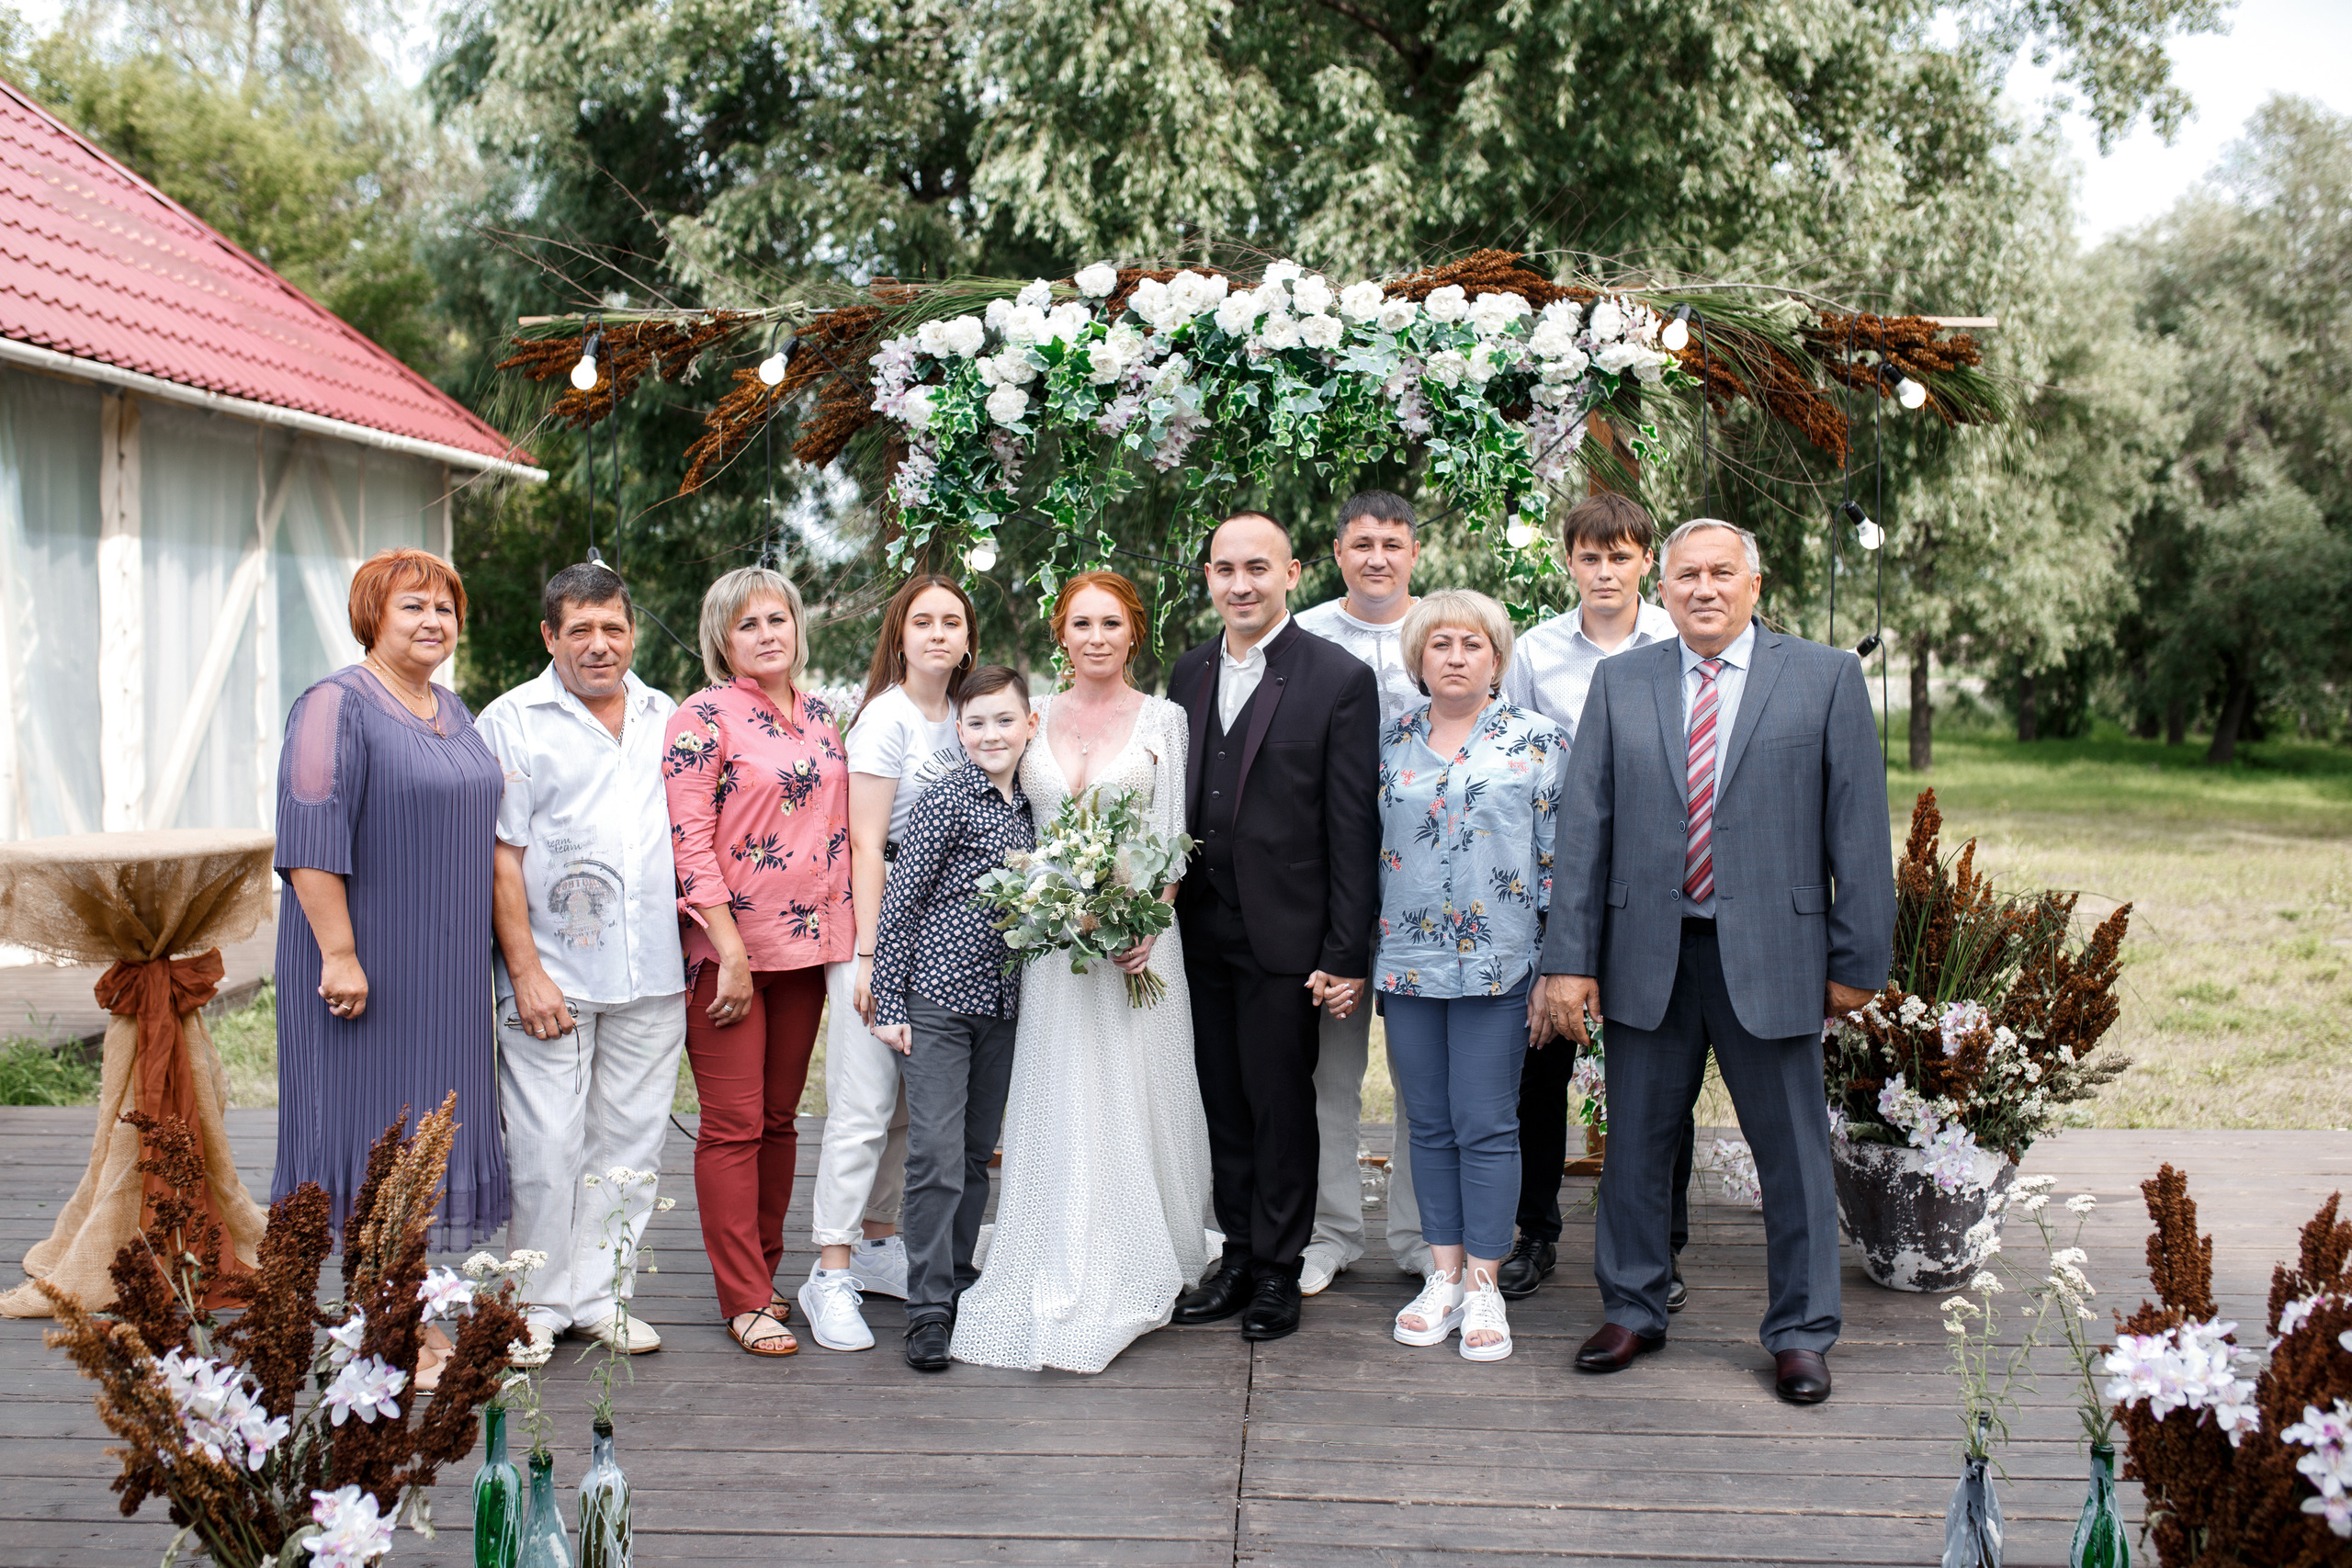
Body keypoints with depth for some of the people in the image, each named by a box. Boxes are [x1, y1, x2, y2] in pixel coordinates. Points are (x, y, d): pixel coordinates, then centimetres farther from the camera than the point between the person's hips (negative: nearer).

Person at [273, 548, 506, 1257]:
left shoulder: (453, 710, 14)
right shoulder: (336, 705, -10)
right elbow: (311, 839, -18)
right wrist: (339, 955, -23)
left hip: (446, 969, 8)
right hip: (366, 964, -8)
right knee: (365, 1124, -3)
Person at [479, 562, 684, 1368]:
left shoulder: (667, 720, 14)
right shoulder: (511, 722, 0)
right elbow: (500, 855, -5)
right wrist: (526, 971, -11)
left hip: (653, 975, 4)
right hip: (553, 975, -4)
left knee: (629, 1141, 8)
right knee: (546, 1148, -2)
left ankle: (600, 1293, 20)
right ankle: (537, 1305, 12)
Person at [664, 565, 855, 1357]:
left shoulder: (819, 716, 13)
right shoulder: (705, 717, -7)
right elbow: (688, 840, -12)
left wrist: (852, 938, 11)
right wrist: (732, 952, -16)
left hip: (808, 945, 6)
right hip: (727, 949, -6)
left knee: (780, 1118, 12)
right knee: (733, 1126, -2)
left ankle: (763, 1269, 24)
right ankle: (746, 1301, 4)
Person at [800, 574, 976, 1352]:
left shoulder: (958, 719, 13)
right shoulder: (886, 717, -9)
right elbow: (865, 845, -13)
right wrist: (869, 953, -17)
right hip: (878, 921, -7)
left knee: (913, 1103, 11)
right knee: (864, 1103, -7)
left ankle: (876, 1244, 24)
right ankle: (831, 1275, -1)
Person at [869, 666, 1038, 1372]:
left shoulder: (1029, 806, 10)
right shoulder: (946, 801, -9)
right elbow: (901, 900, -9)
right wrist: (887, 1002, -10)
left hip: (1002, 1001, 6)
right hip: (937, 999, -6)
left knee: (978, 1154, 13)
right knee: (937, 1155, -7)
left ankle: (960, 1282, 24)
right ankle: (928, 1306, 0)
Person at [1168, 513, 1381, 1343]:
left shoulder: (1340, 679, -7)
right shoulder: (1188, 673, 9)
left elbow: (1353, 829, -9)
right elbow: (1176, 804, 11)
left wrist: (1346, 956, -12)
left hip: (1283, 937, -5)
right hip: (1201, 932, 5)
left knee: (1281, 1106, 5)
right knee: (1222, 1103, 12)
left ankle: (1279, 1271, 19)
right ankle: (1239, 1257, 26)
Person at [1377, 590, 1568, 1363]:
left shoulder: (1538, 740, -1)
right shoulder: (1395, 743, 9)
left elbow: (1560, 856, -2)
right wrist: (1363, 956, 12)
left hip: (1498, 965, -3)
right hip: (1407, 962, 4)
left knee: (1486, 1125, -1)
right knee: (1430, 1125, 9)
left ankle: (1483, 1286, 9)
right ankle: (1443, 1276, 19)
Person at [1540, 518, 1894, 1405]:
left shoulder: (1826, 679, 0)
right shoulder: (1620, 683, 6)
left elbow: (1858, 827, -1)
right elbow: (1585, 828, 3)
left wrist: (1858, 959, -4)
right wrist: (1570, 958, -3)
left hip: (1771, 957, -2)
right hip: (1647, 956, 2)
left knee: (1793, 1152, 7)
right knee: (1635, 1146, 12)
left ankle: (1800, 1334, 22)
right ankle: (1632, 1312, 29)